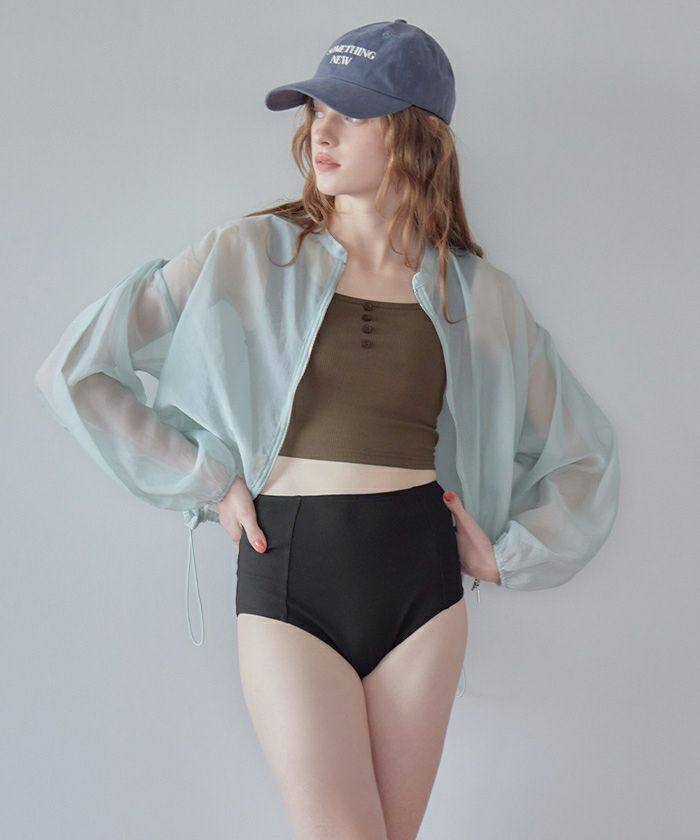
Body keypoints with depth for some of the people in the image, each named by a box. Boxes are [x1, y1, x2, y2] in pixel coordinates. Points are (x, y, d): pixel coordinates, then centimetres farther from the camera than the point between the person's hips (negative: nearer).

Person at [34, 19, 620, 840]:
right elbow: (75, 369, -2)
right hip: (287, 574, -2)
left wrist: (510, 554, 6)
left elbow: (583, 450, 16)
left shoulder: (478, 292, 6)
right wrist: (204, 479, -3)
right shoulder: (246, 256, -1)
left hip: (422, 579, 2)